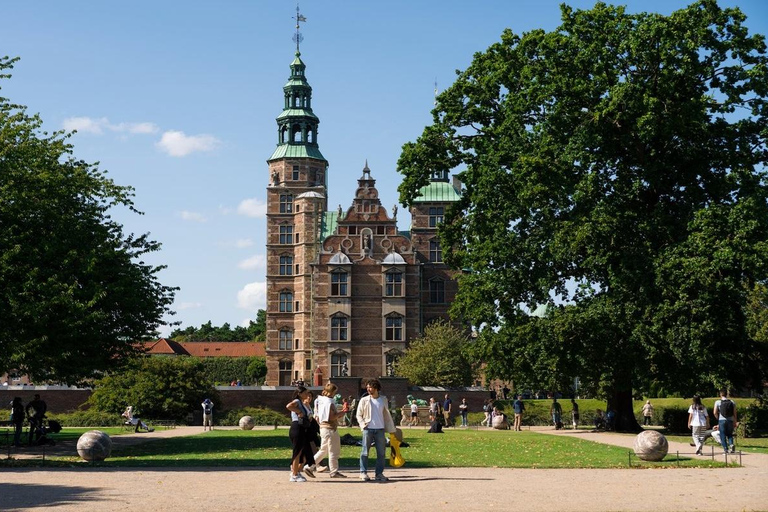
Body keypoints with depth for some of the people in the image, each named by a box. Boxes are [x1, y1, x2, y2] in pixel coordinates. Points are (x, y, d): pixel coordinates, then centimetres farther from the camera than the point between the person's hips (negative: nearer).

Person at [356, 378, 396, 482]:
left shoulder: (383, 399, 8)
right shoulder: (364, 400, 1)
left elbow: (386, 414, 15)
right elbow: (359, 415, 5)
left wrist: (391, 428, 13)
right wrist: (362, 424, -12)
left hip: (380, 429, 2)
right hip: (368, 429, -2)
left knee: (381, 453, 4)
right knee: (365, 452, -2)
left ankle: (379, 473, 12)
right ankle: (363, 472, 5)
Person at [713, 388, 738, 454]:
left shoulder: (718, 402, -2)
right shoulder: (732, 402, 4)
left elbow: (715, 413, -6)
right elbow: (734, 413, 5)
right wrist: (735, 422, 12)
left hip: (722, 420, -2)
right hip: (730, 421, 2)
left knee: (723, 435, 5)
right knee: (729, 434, 15)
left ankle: (725, 449, -1)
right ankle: (732, 444, -11)